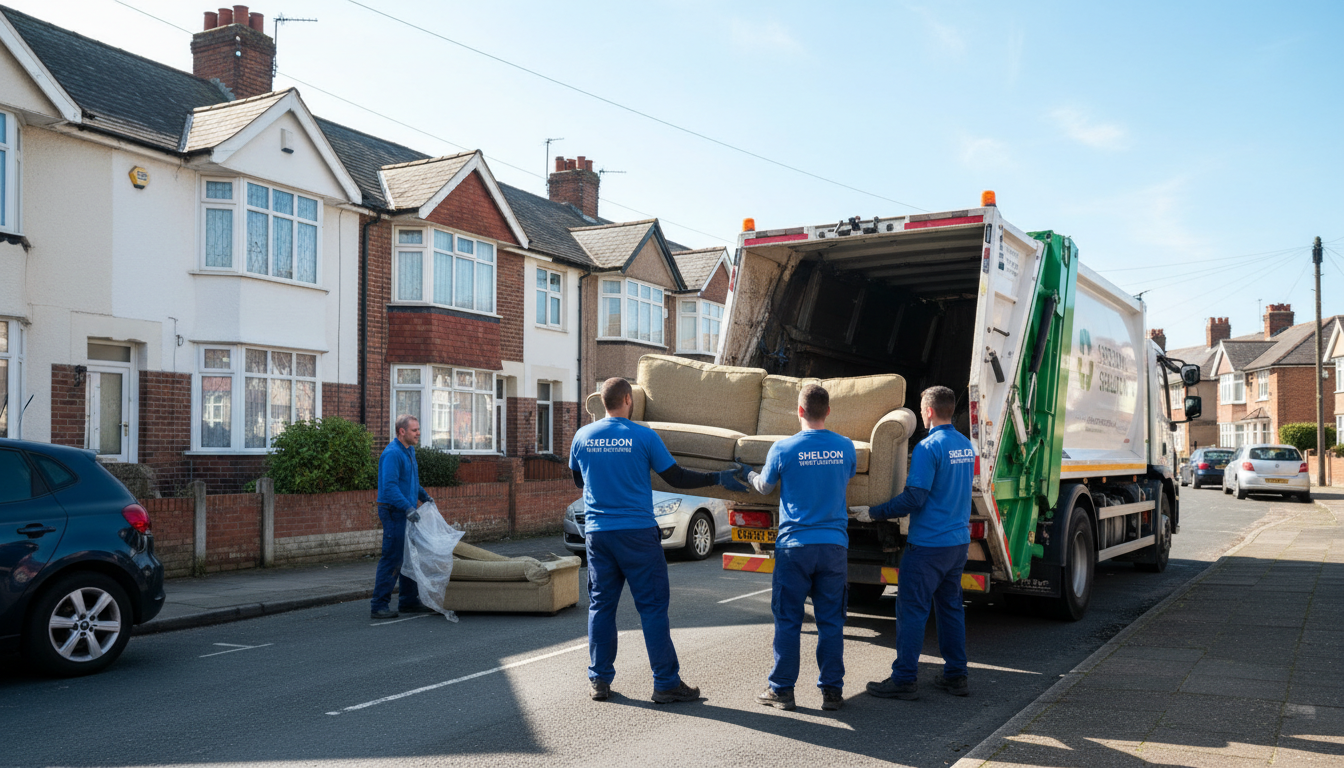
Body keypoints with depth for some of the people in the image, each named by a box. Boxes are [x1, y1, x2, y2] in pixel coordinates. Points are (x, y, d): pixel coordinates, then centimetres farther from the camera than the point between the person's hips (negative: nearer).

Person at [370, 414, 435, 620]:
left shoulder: (409, 451, 15)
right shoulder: (392, 453, -17)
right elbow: (389, 487, -25)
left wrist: (424, 497, 28)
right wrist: (408, 508, -29)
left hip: (407, 513, 10)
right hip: (394, 512, -10)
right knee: (392, 559, -8)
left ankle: (409, 601, 21)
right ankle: (379, 605, -3)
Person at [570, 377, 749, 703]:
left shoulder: (582, 437, 3)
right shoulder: (643, 436, -8)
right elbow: (676, 478, -3)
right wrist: (717, 479, 7)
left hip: (597, 533, 4)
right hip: (637, 533, -4)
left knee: (601, 606, 11)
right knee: (652, 606, 1)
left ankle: (599, 680, 15)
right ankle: (666, 682, 4)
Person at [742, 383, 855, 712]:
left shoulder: (784, 448, -8)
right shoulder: (845, 447, 0)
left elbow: (764, 486, 9)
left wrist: (750, 475, 31)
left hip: (795, 544, -2)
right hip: (834, 544, 2)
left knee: (788, 620, 6)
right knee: (830, 620, 9)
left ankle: (782, 689, 12)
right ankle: (832, 689, 13)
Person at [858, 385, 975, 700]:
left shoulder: (928, 448, -16)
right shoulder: (966, 445, 11)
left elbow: (914, 498, -20)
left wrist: (875, 513, -11)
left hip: (928, 543, -8)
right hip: (959, 541, 8)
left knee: (912, 609, -2)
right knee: (951, 606, 16)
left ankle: (904, 679, 1)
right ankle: (955, 675, 21)